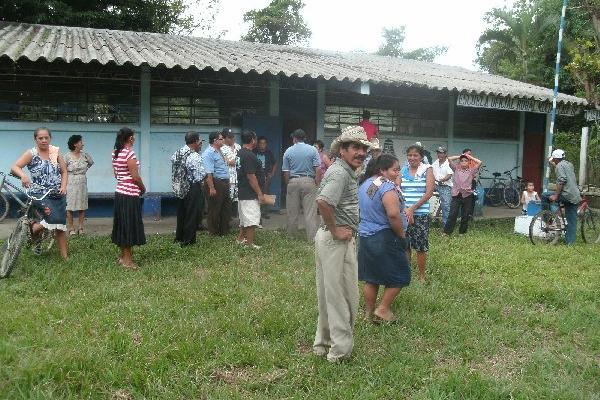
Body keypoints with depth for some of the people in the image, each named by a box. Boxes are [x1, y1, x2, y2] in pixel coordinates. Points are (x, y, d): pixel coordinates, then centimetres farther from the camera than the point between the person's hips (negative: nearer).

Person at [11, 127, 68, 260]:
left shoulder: (55, 152, 4)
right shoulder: (31, 154, -6)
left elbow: (64, 172, 7)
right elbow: (14, 167, -16)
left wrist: (63, 186, -9)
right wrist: (23, 175, -37)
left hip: (57, 195, 4)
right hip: (40, 194, -4)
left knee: (60, 227, 4)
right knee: (52, 219, -25)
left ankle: (65, 256, 14)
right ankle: (31, 231, 6)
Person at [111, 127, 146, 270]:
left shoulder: (115, 153, 8)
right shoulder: (129, 153, -17)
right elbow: (135, 176, -17)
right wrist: (143, 188, -2)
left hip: (120, 191, 9)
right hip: (130, 194, -9)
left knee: (122, 223, 15)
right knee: (130, 225, -1)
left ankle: (122, 255, 25)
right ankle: (127, 259, 5)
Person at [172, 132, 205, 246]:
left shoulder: (178, 152, 0)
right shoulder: (194, 157, -23)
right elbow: (200, 176, -23)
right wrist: (205, 172, -3)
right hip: (193, 188, -8)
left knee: (181, 212, 19)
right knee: (191, 214, 4)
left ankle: (179, 237, 29)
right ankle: (188, 240, 11)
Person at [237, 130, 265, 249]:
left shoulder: (239, 153, 10)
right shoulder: (249, 155, -20)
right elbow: (251, 177, -23)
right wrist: (259, 193, -17)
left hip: (242, 192, 10)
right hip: (250, 194, -10)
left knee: (244, 217, 21)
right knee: (251, 220, -4)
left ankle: (241, 238, 30)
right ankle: (250, 244, 0)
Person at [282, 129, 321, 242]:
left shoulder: (288, 151, 4)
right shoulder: (312, 150, 0)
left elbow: (286, 172, 4)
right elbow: (318, 169, -6)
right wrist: (317, 185, -1)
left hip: (293, 182, 1)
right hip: (309, 181, -1)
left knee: (292, 212, 11)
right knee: (310, 211, -1)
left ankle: (292, 235, 22)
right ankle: (312, 237, -4)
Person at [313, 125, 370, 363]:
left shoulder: (345, 171, 16)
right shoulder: (340, 172, -17)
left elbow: (323, 201, 28)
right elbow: (323, 202, -34)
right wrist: (335, 230, -21)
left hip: (329, 238, 11)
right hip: (337, 241, -11)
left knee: (328, 294, 18)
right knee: (343, 296, 0)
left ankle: (323, 343, 31)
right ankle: (340, 349, 12)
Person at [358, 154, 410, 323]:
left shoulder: (365, 183, 9)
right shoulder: (387, 186, -19)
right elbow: (393, 214, -28)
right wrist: (402, 235, -15)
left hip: (365, 236, 9)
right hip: (385, 238, -9)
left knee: (371, 277, 16)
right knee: (399, 274, 7)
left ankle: (369, 312, 23)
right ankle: (383, 309, 8)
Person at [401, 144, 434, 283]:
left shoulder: (427, 170, 1)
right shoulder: (402, 170, 8)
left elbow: (429, 192, -7)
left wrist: (412, 208, -13)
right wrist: (405, 210, -11)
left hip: (421, 214, -2)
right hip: (403, 213, 3)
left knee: (421, 247, 2)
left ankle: (421, 276, 16)